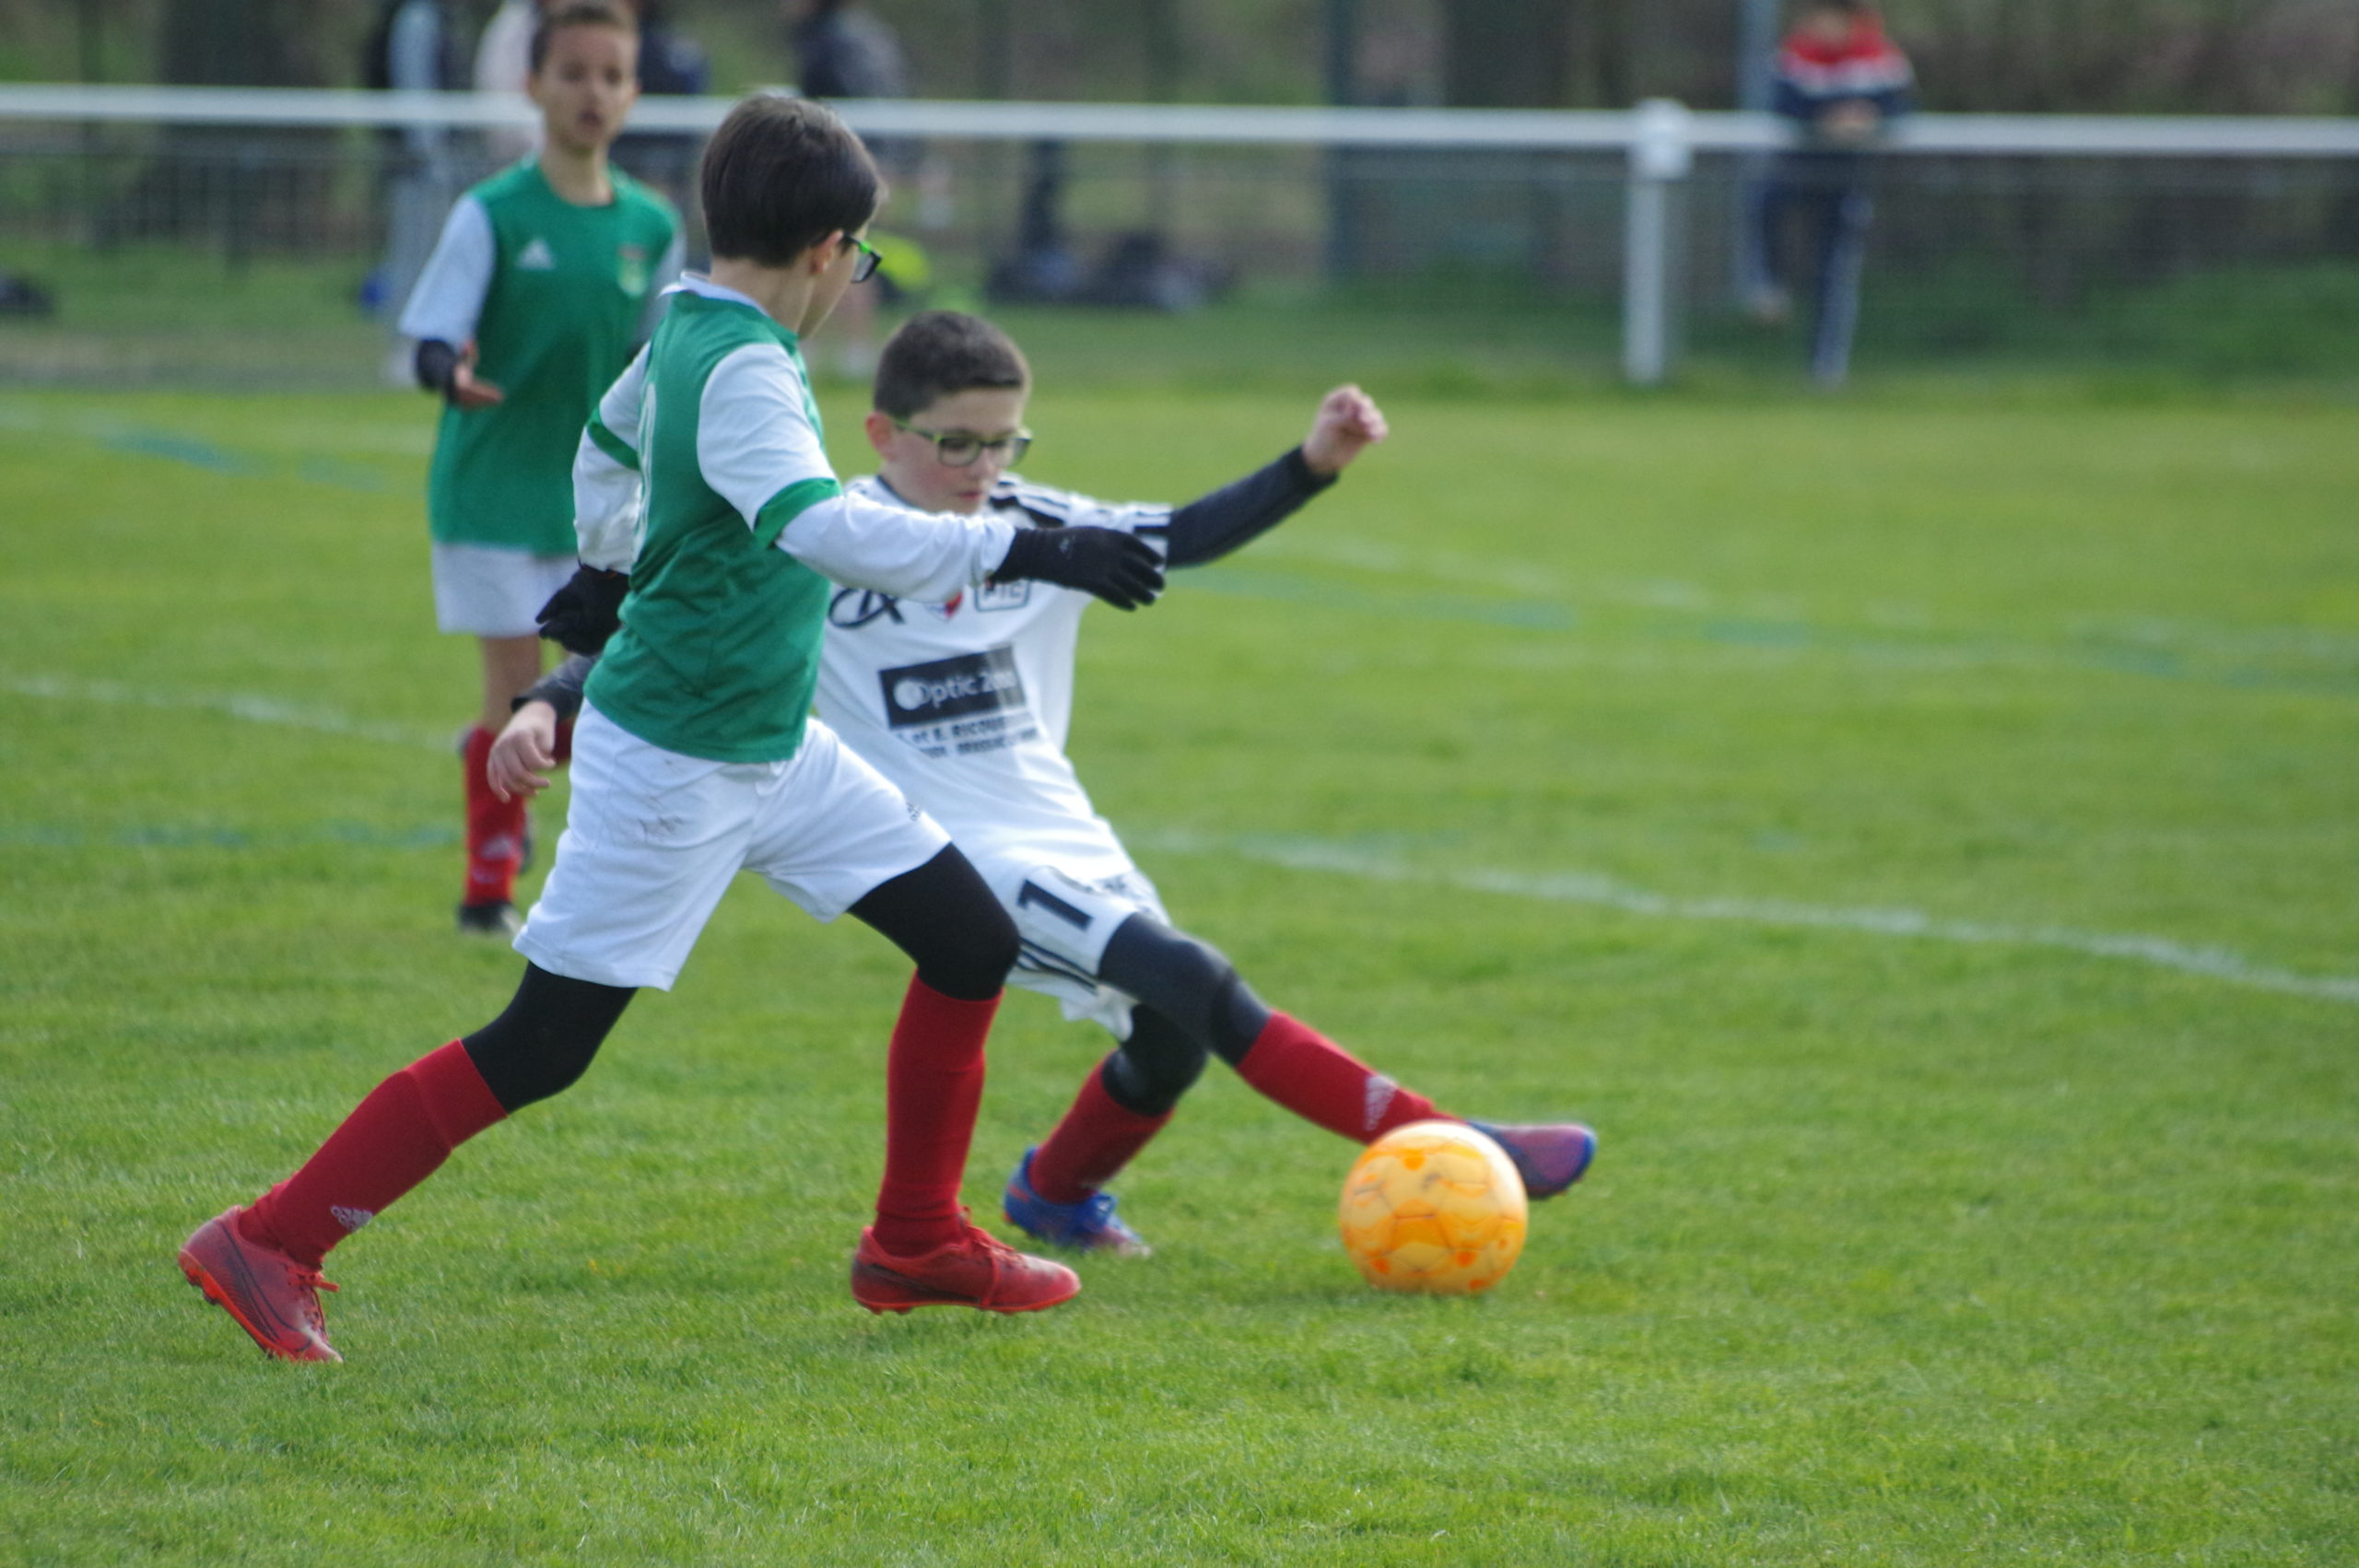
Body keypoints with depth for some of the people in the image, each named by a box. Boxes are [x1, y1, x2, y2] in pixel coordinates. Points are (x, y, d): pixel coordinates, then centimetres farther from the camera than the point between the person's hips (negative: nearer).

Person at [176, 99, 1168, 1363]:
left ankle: (916, 1244, 21)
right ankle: (271, 1242, 2)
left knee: (971, 939, 9)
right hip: (675, 766, -10)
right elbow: (820, 526, -42)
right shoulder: (741, 369, -25)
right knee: (544, 1045, -6)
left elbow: (610, 448, 25)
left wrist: (606, 560, 44)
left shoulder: (688, 328, 4)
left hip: (774, 747, 10)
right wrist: (1020, 552, -43)